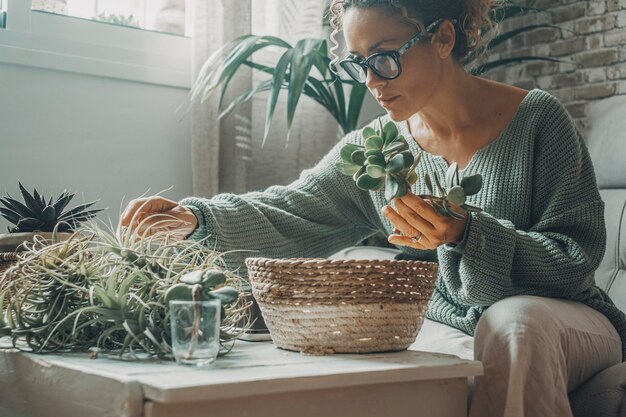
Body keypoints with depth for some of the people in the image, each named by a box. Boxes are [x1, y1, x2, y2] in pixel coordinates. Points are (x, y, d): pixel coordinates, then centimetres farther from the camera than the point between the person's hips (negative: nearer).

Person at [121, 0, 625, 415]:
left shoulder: (536, 119, -12)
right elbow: (293, 213, 0)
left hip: (564, 321, -2)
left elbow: (575, 257, -13)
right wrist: (195, 217, -16)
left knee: (514, 319, -35)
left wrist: (464, 234, -29)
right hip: (449, 329, 3)